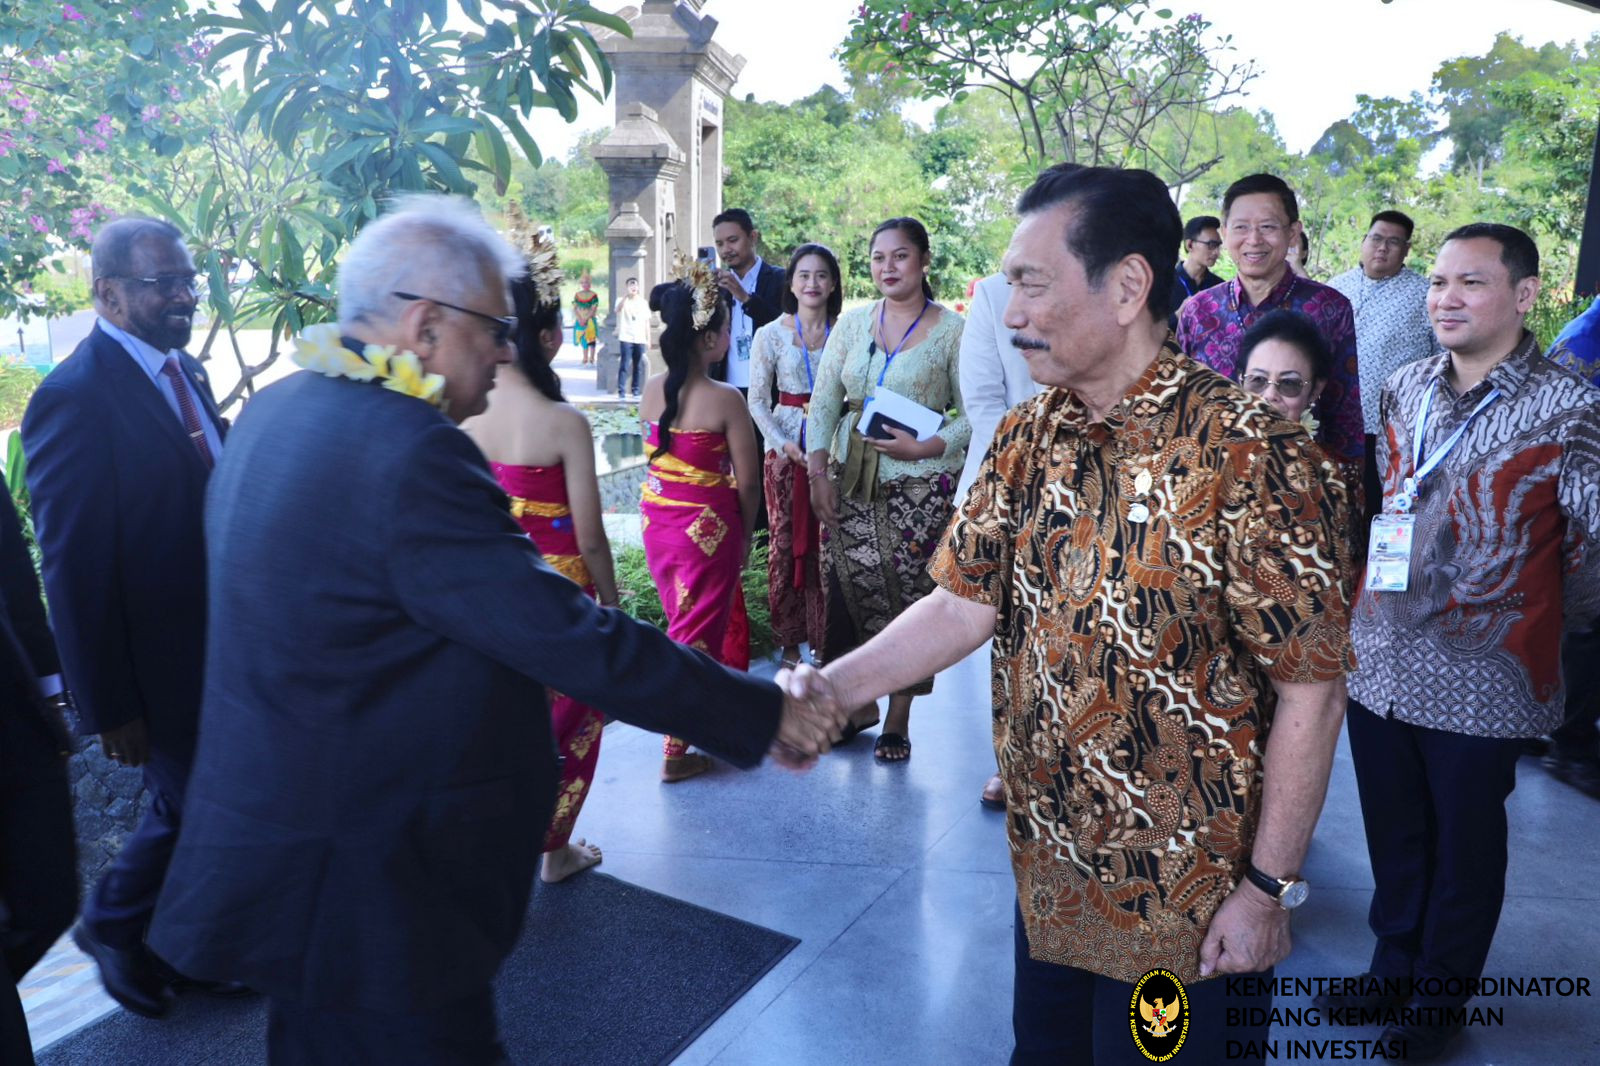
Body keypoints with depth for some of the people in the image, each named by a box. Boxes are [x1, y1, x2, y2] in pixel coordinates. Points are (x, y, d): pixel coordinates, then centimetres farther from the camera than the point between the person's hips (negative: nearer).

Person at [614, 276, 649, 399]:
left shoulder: (643, 302, 11)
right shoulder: (622, 300, 2)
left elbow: (647, 322, 13)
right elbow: (618, 309, -22)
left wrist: (648, 339, 9)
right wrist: (627, 295, -33)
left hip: (640, 339, 3)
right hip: (626, 338, -3)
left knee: (638, 367, 5)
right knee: (624, 366, -9)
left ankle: (635, 390, 13)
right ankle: (621, 391, -9)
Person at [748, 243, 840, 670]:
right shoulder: (771, 334, 1)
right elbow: (757, 401, 1)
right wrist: (784, 443, -11)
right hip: (785, 446, 0)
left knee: (828, 542, 1)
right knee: (785, 541, 3)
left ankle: (824, 640, 15)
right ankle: (790, 640, 17)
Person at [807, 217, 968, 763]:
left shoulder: (951, 330, -3)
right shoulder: (853, 323, 7)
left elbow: (973, 415, -4)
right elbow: (823, 401, 7)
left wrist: (924, 447, -18)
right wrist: (818, 472, -2)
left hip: (920, 484, -3)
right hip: (851, 479, 4)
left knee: (908, 595, 1)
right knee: (848, 589, 5)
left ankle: (898, 717, 16)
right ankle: (860, 702, 24)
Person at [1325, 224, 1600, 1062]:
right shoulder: (1404, 390, 5)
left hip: (1482, 678, -4)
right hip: (1380, 659, 5)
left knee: (1464, 847, 14)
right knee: (1392, 833, 18)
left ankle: (1441, 996, 34)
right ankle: (1394, 967, 39)